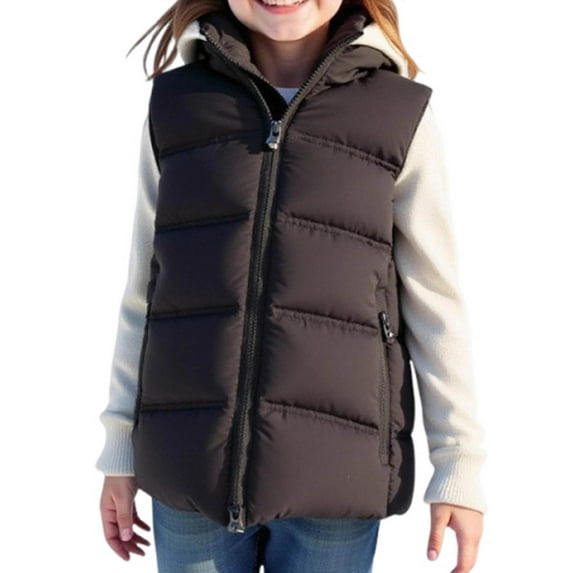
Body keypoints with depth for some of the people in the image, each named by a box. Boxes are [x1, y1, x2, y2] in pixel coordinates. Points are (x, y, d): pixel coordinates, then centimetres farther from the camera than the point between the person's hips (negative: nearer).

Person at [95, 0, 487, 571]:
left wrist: (460, 466, -1)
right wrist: (120, 449, 8)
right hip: (192, 469, 2)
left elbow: (434, 304, 1)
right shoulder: (175, 106, 4)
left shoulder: (401, 116, -1)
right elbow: (146, 288, 7)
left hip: (337, 477, -1)